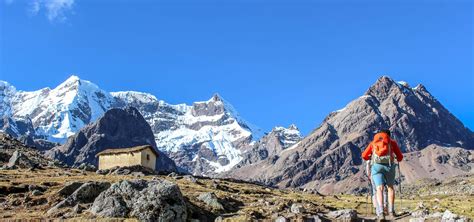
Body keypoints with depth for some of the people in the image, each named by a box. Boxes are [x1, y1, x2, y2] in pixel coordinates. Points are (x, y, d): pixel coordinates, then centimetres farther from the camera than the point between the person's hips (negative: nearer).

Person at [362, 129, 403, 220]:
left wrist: (370, 158, 42)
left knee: (379, 189, -4)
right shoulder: (392, 142, 22)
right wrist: (398, 159, 45)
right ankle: (391, 211, 12)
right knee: (390, 188, 18)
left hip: (376, 166, 0)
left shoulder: (373, 143, 25)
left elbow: (364, 155, 20)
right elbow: (400, 156, 21)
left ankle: (380, 212, -21)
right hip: (389, 166, 0)